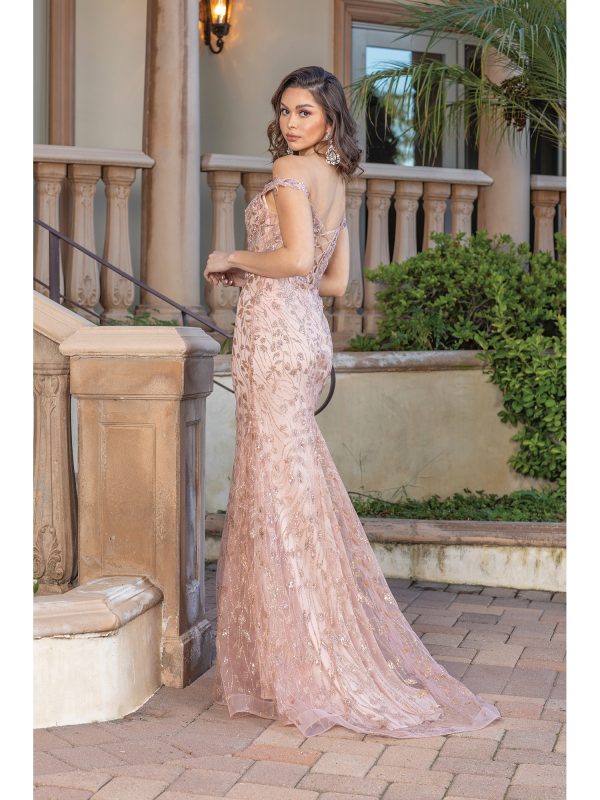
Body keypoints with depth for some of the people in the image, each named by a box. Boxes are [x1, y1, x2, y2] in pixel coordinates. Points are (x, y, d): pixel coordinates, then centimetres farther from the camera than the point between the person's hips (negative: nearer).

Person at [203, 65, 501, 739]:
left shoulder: (290, 169, -9)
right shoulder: (336, 180, 18)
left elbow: (297, 259, -22)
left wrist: (234, 259, -6)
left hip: (274, 330, -9)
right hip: (309, 331, 9)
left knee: (279, 483, -5)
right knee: (293, 478, 12)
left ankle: (307, 667, -1)